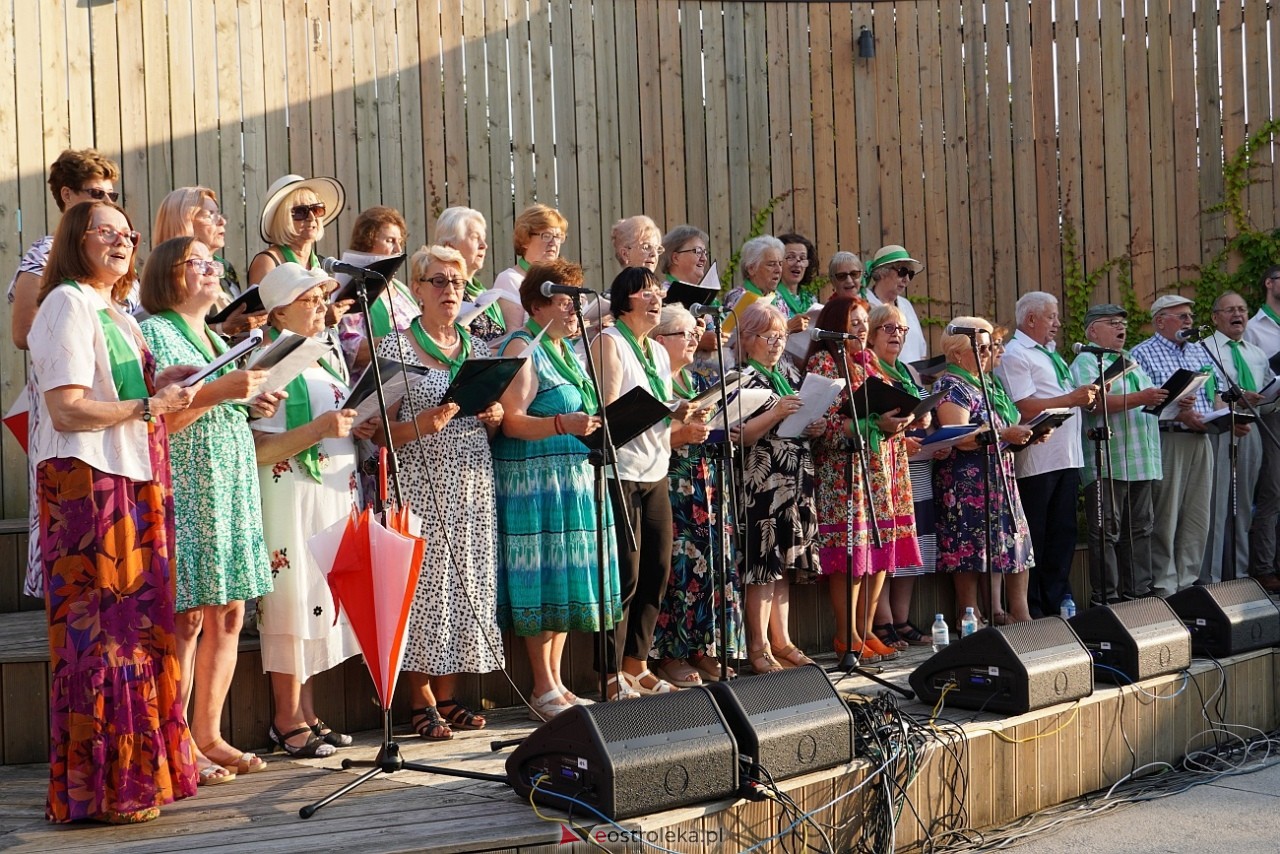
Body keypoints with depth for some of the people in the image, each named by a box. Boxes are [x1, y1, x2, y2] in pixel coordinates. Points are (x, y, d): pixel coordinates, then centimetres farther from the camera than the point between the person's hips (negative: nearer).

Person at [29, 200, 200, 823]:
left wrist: (156, 385, 8)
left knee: (133, 626, 8)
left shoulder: (116, 313, 21)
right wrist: (150, 405, -15)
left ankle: (133, 771, 13)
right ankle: (99, 788, -1)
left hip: (131, 480, 9)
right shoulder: (67, 304, -7)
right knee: (98, 630, -7)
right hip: (85, 482, -9)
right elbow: (67, 409, -15)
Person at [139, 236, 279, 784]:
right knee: (188, 617, -8)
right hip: (184, 488, -8)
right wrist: (222, 390, -20)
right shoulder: (155, 333, -4)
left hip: (232, 486, 8)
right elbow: (158, 419, -15)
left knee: (228, 615, 6)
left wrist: (252, 406, 11)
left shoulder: (217, 339, 22)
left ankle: (208, 736, 14)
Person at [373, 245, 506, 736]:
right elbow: (380, 431, -5)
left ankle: (448, 696, 13)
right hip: (422, 486, -5)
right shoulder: (395, 348, -1)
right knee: (424, 585, -6)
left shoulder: (477, 349, 15)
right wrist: (420, 426, -22)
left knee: (468, 583, 4)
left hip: (473, 484, 5)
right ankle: (422, 701, 3)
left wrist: (494, 417, 0)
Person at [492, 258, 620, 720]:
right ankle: (543, 691, -1)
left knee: (567, 581, 8)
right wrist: (562, 425, -30)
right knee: (544, 581, -7)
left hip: (574, 478, 9)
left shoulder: (567, 349, 18)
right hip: (535, 480, -9)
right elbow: (511, 421, -18)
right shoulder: (522, 349, -8)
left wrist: (601, 425, 12)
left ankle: (556, 683, 15)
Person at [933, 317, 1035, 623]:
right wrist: (1003, 435, -21)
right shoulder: (951, 387, -9)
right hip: (967, 482, -9)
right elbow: (958, 438, -20)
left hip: (999, 481, 9)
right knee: (970, 551, -8)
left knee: (1007, 546, 4)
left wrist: (1024, 434, 8)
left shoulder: (988, 385, 20)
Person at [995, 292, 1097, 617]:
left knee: (1063, 535, 11)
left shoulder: (1050, 353, 21)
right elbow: (1026, 408, -19)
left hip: (1067, 458, 9)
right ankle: (1031, 609, 4)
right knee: (1034, 539, -2)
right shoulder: (1014, 355, -9)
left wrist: (1088, 396, 10)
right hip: (1036, 463, -9)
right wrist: (1072, 399, -16)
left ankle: (1058, 602, 18)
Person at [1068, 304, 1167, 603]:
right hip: (1107, 463, -8)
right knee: (1107, 532, -6)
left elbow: (1151, 400, 29)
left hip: (1142, 462, 8)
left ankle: (1138, 591, 16)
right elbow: (1093, 401, -19)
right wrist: (1139, 398, -24)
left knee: (1139, 530, 10)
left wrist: (1164, 398, 8)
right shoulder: (1086, 361, -3)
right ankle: (1105, 598, -3)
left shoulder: (1132, 362, 24)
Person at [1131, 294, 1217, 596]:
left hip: (1200, 438, 6)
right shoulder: (1142, 354, -2)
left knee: (1198, 515, 6)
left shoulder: (1200, 353, 19)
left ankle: (1188, 581, 13)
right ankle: (1164, 586, 2)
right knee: (1165, 516, -3)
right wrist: (1178, 415, -18)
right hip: (1166, 439, -6)